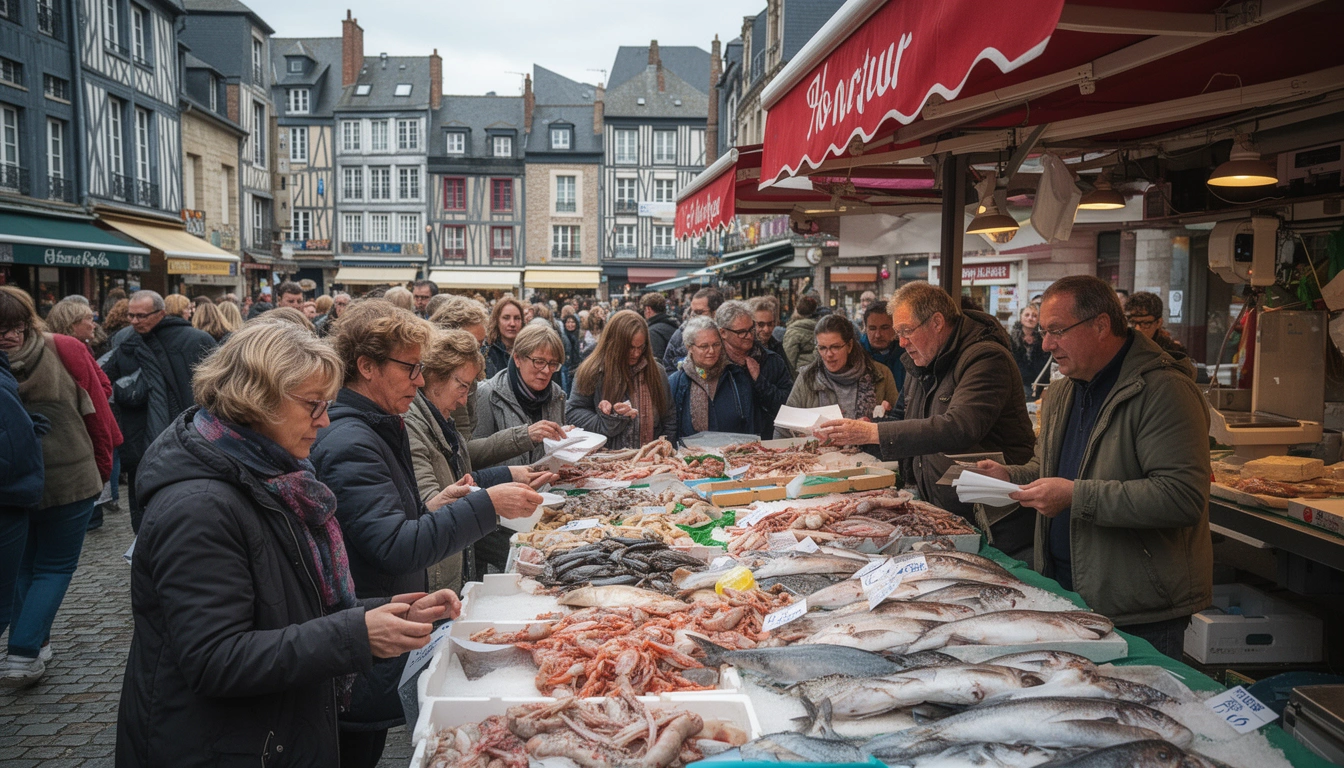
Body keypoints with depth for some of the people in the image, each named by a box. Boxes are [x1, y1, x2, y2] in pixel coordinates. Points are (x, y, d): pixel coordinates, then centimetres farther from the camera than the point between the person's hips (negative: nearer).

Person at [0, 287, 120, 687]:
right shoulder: (66, 351, -15)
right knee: (56, 567, 11)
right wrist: (102, 466, 5)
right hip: (70, 479, -2)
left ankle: (35, 643, 27)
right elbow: (98, 410, -8)